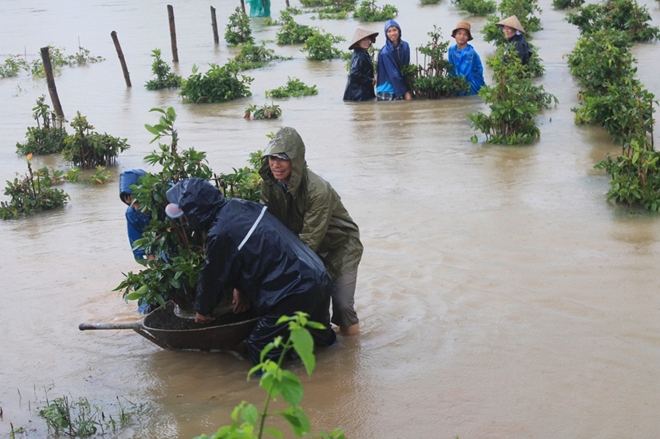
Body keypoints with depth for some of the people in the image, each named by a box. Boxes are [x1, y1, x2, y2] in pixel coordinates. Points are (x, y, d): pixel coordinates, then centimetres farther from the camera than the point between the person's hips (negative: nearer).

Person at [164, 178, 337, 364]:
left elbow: (212, 278, -1)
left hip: (295, 294, -9)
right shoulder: (240, 206, 7)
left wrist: (202, 310, 17)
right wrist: (240, 287, 25)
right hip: (319, 278, 9)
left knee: (260, 353, 3)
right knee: (322, 337, 33)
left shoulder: (220, 235, -17)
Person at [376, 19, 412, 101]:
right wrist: (405, 92, -14)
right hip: (386, 94, -5)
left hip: (400, 91, 5)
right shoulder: (385, 53, -14)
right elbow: (393, 75, -15)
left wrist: (406, 90, 3)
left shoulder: (405, 46, 3)